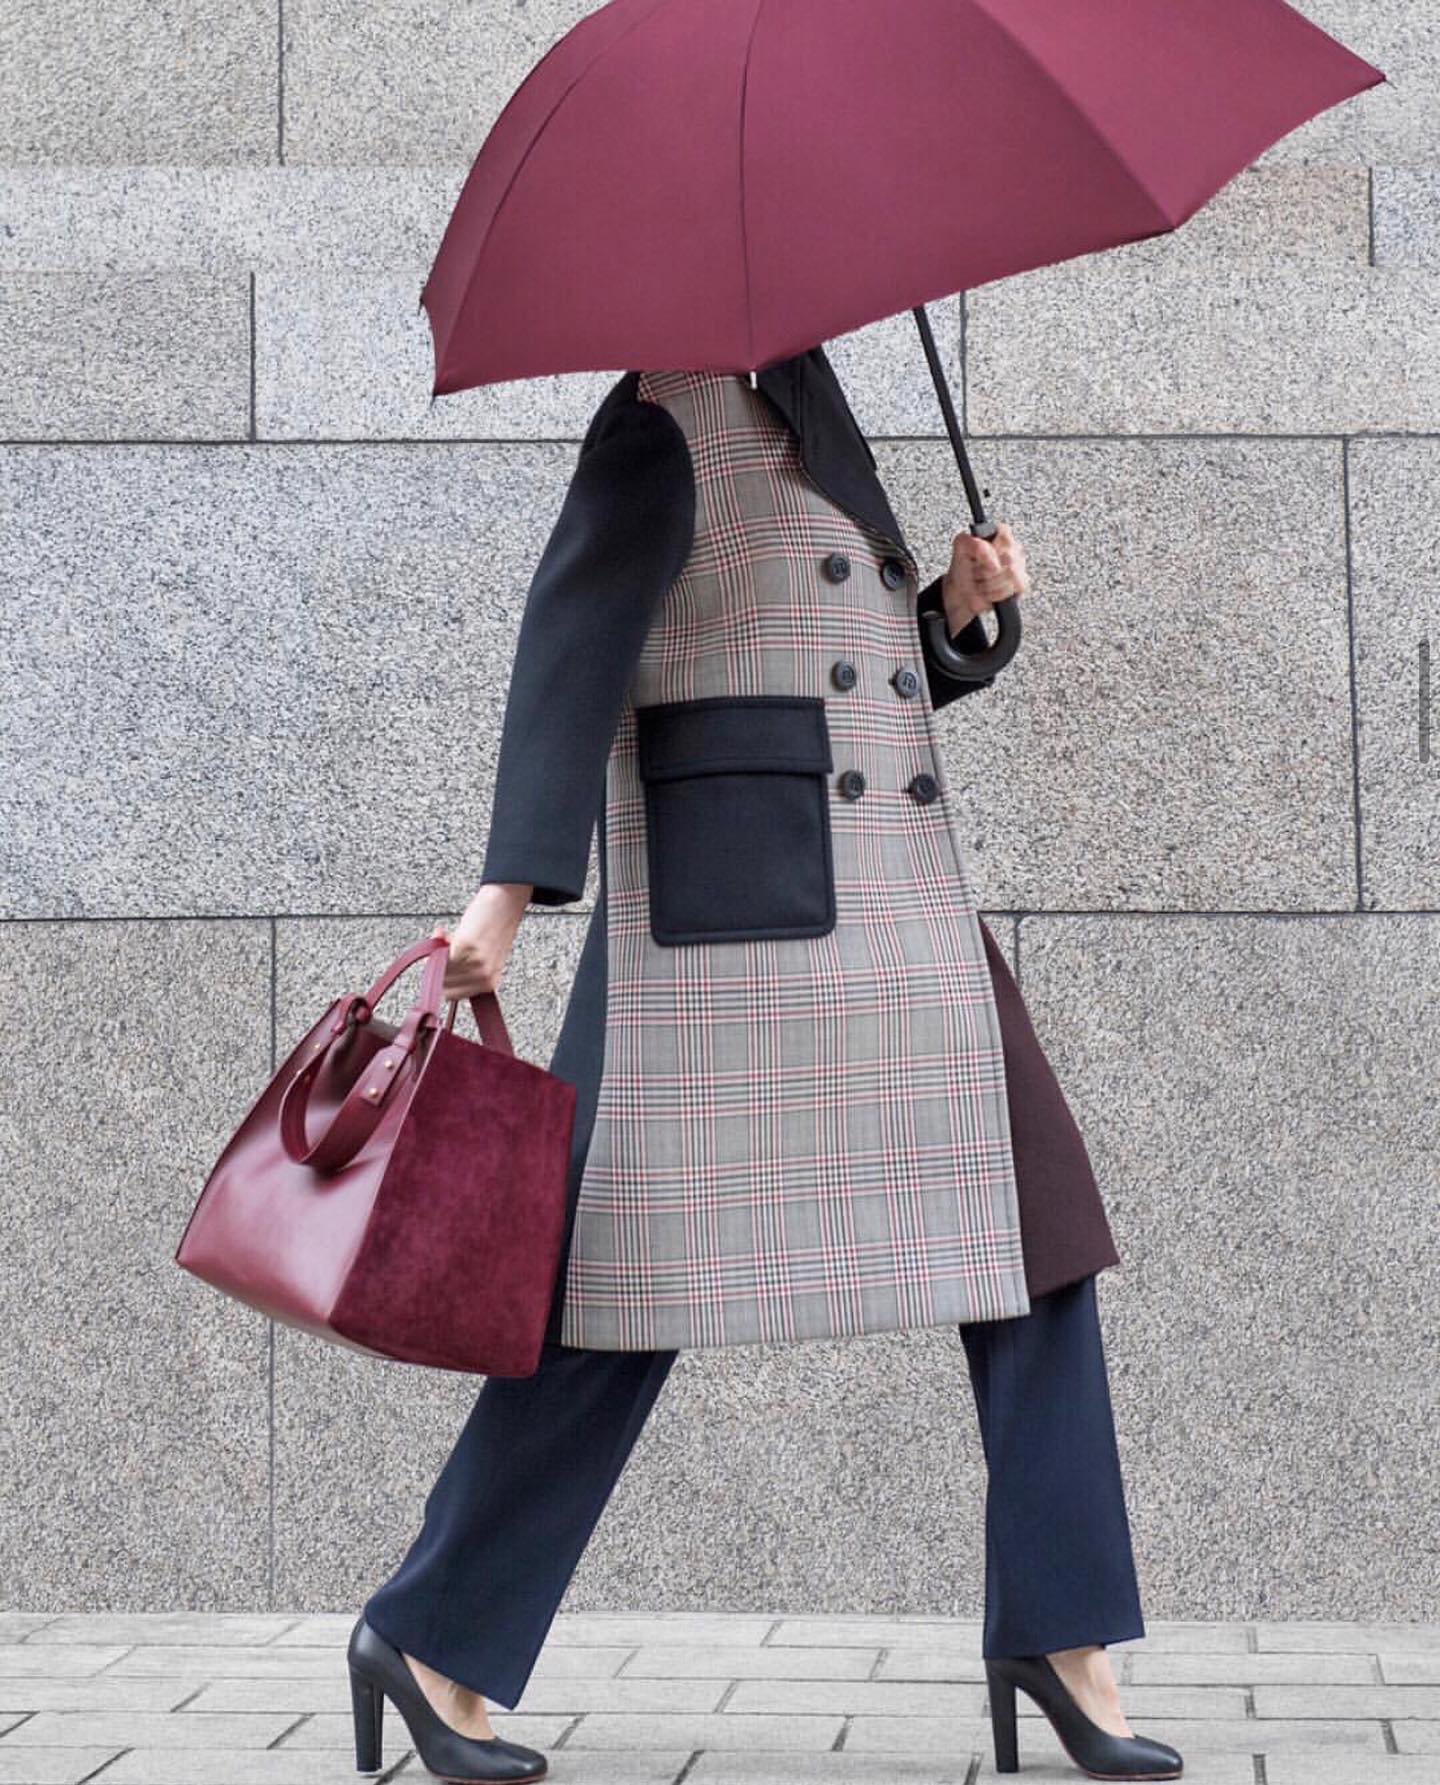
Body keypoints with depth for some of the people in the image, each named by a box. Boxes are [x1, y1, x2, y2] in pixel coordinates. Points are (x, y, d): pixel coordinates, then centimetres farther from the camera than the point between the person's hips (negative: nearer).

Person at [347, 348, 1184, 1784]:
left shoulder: (814, 434, 23)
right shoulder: (666, 423, -3)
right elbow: (569, 644, -15)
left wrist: (955, 608, 6)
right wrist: (510, 889, -25)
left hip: (896, 916, 8)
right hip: (726, 914, -8)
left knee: (1029, 1236, 2)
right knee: (636, 1278, -7)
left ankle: (1058, 1638, 9)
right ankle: (427, 1637, 5)